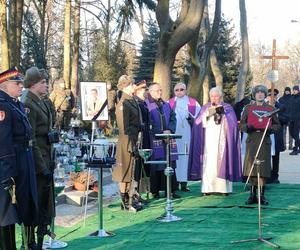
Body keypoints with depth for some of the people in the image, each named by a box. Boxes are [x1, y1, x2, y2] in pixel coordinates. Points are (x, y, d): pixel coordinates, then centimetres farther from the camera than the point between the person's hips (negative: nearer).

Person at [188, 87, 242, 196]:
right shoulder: (205, 108, 16)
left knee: (222, 162, -6)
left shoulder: (227, 108, 10)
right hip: (208, 141, 2)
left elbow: (232, 123, -3)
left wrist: (223, 113, -13)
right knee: (208, 164, -6)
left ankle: (223, 188, -4)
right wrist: (207, 113, -9)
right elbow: (199, 123, 5)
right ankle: (208, 188, -5)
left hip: (222, 141, -1)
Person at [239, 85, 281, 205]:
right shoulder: (248, 108, 10)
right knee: (251, 167, -2)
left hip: (265, 141, 0)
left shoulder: (270, 109, 11)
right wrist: (249, 127, -13)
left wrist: (268, 128, -7)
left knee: (263, 168, -3)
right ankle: (252, 194, 6)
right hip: (251, 141, 0)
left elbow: (277, 125, 13)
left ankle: (262, 195, 5)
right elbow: (241, 124, 8)